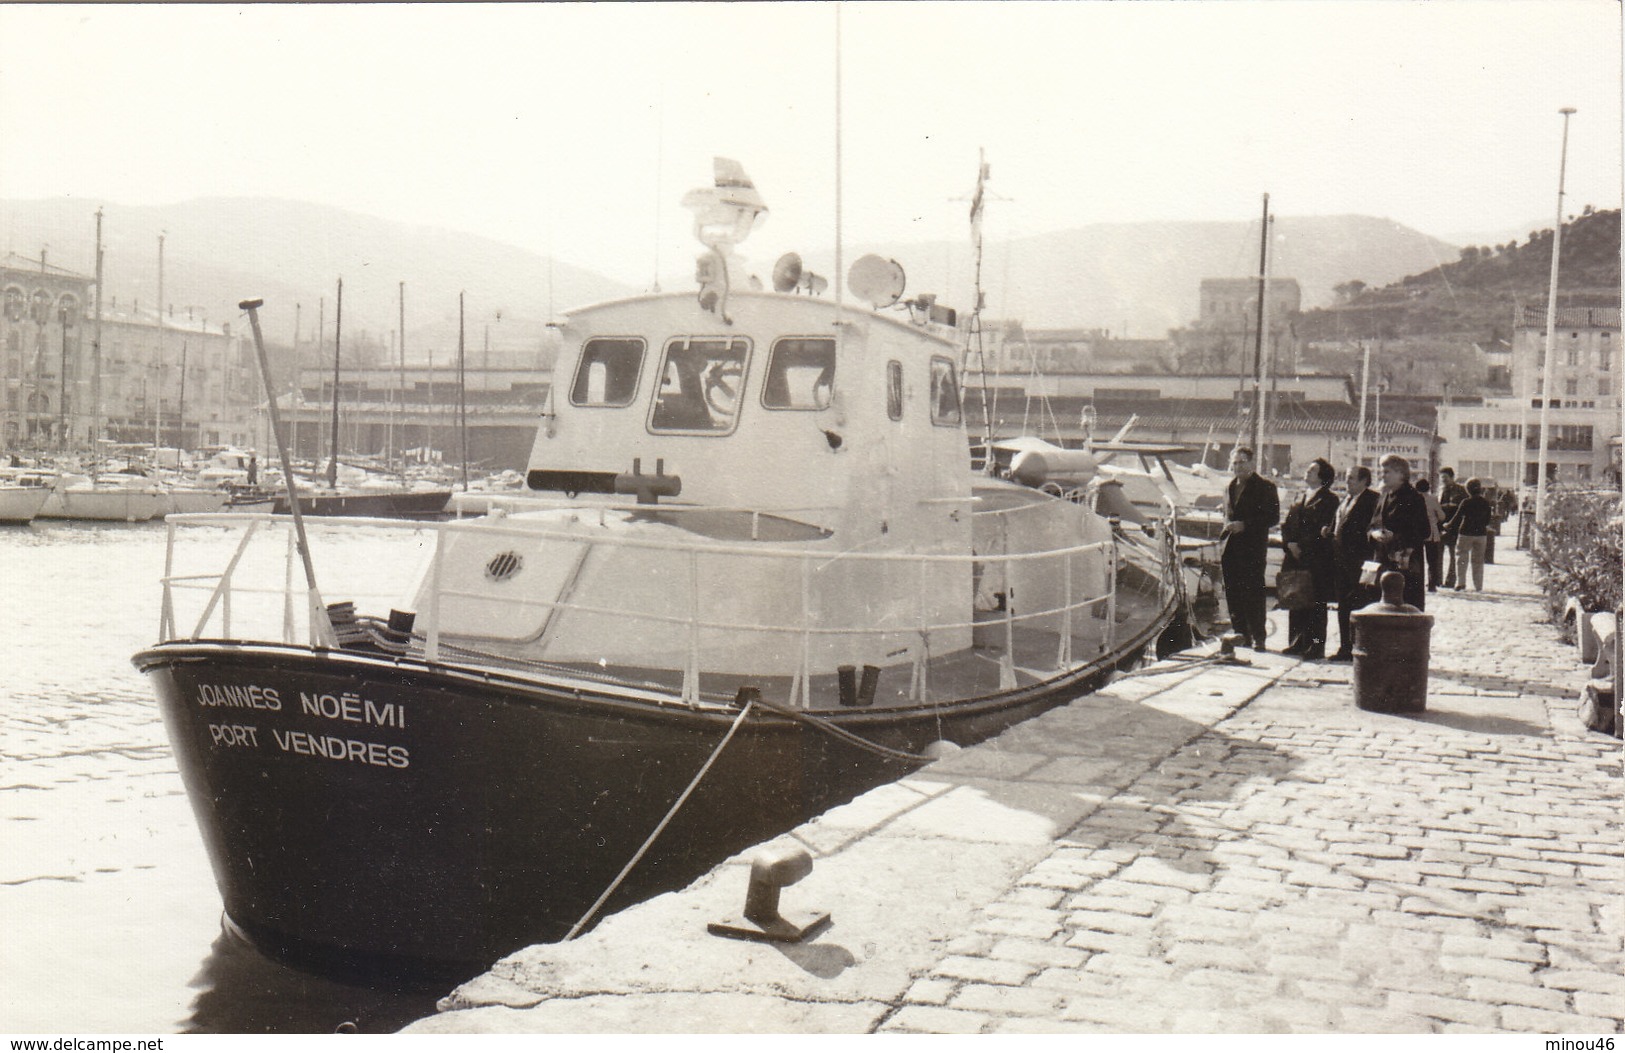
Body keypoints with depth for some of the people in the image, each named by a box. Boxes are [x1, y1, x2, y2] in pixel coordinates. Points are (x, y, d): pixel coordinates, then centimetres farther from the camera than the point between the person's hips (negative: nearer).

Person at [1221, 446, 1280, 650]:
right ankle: (1240, 633, 13)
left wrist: (1245, 525, -14)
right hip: (1230, 549, 6)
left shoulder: (1265, 487, -2)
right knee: (1233, 593, 5)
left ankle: (1258, 637, -3)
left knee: (1253, 593, -7)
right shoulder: (1230, 488, 20)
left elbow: (1273, 518, -6)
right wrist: (1227, 528, 7)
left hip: (1253, 549, -6)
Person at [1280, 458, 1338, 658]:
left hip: (1316, 559, -7)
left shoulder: (1328, 499, -4)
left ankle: (1315, 646, -2)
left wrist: (1301, 546, -14)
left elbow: (1324, 528, -12)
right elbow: (1287, 524, 15)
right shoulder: (1300, 499, 18)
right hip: (1295, 558, 7)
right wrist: (1290, 543, -4)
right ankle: (1297, 643, 16)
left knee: (1315, 603, -5)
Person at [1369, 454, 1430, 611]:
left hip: (1406, 565, -7)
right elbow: (1373, 526, 20)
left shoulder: (1413, 499, -7)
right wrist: (1375, 533, -3)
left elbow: (1423, 533, -11)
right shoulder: (1383, 498, 16)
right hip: (1383, 563, 7)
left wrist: (1395, 536, -19)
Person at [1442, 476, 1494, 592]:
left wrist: (1448, 525, 9)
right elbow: (1487, 520, 8)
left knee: (1462, 558, 7)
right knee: (1478, 561, 10)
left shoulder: (1466, 503, -12)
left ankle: (1461, 582, -1)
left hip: (1466, 533, -3)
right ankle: (1478, 586, 9)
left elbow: (1457, 517, -7)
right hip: (1481, 534, 3)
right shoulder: (1486, 503, 0)